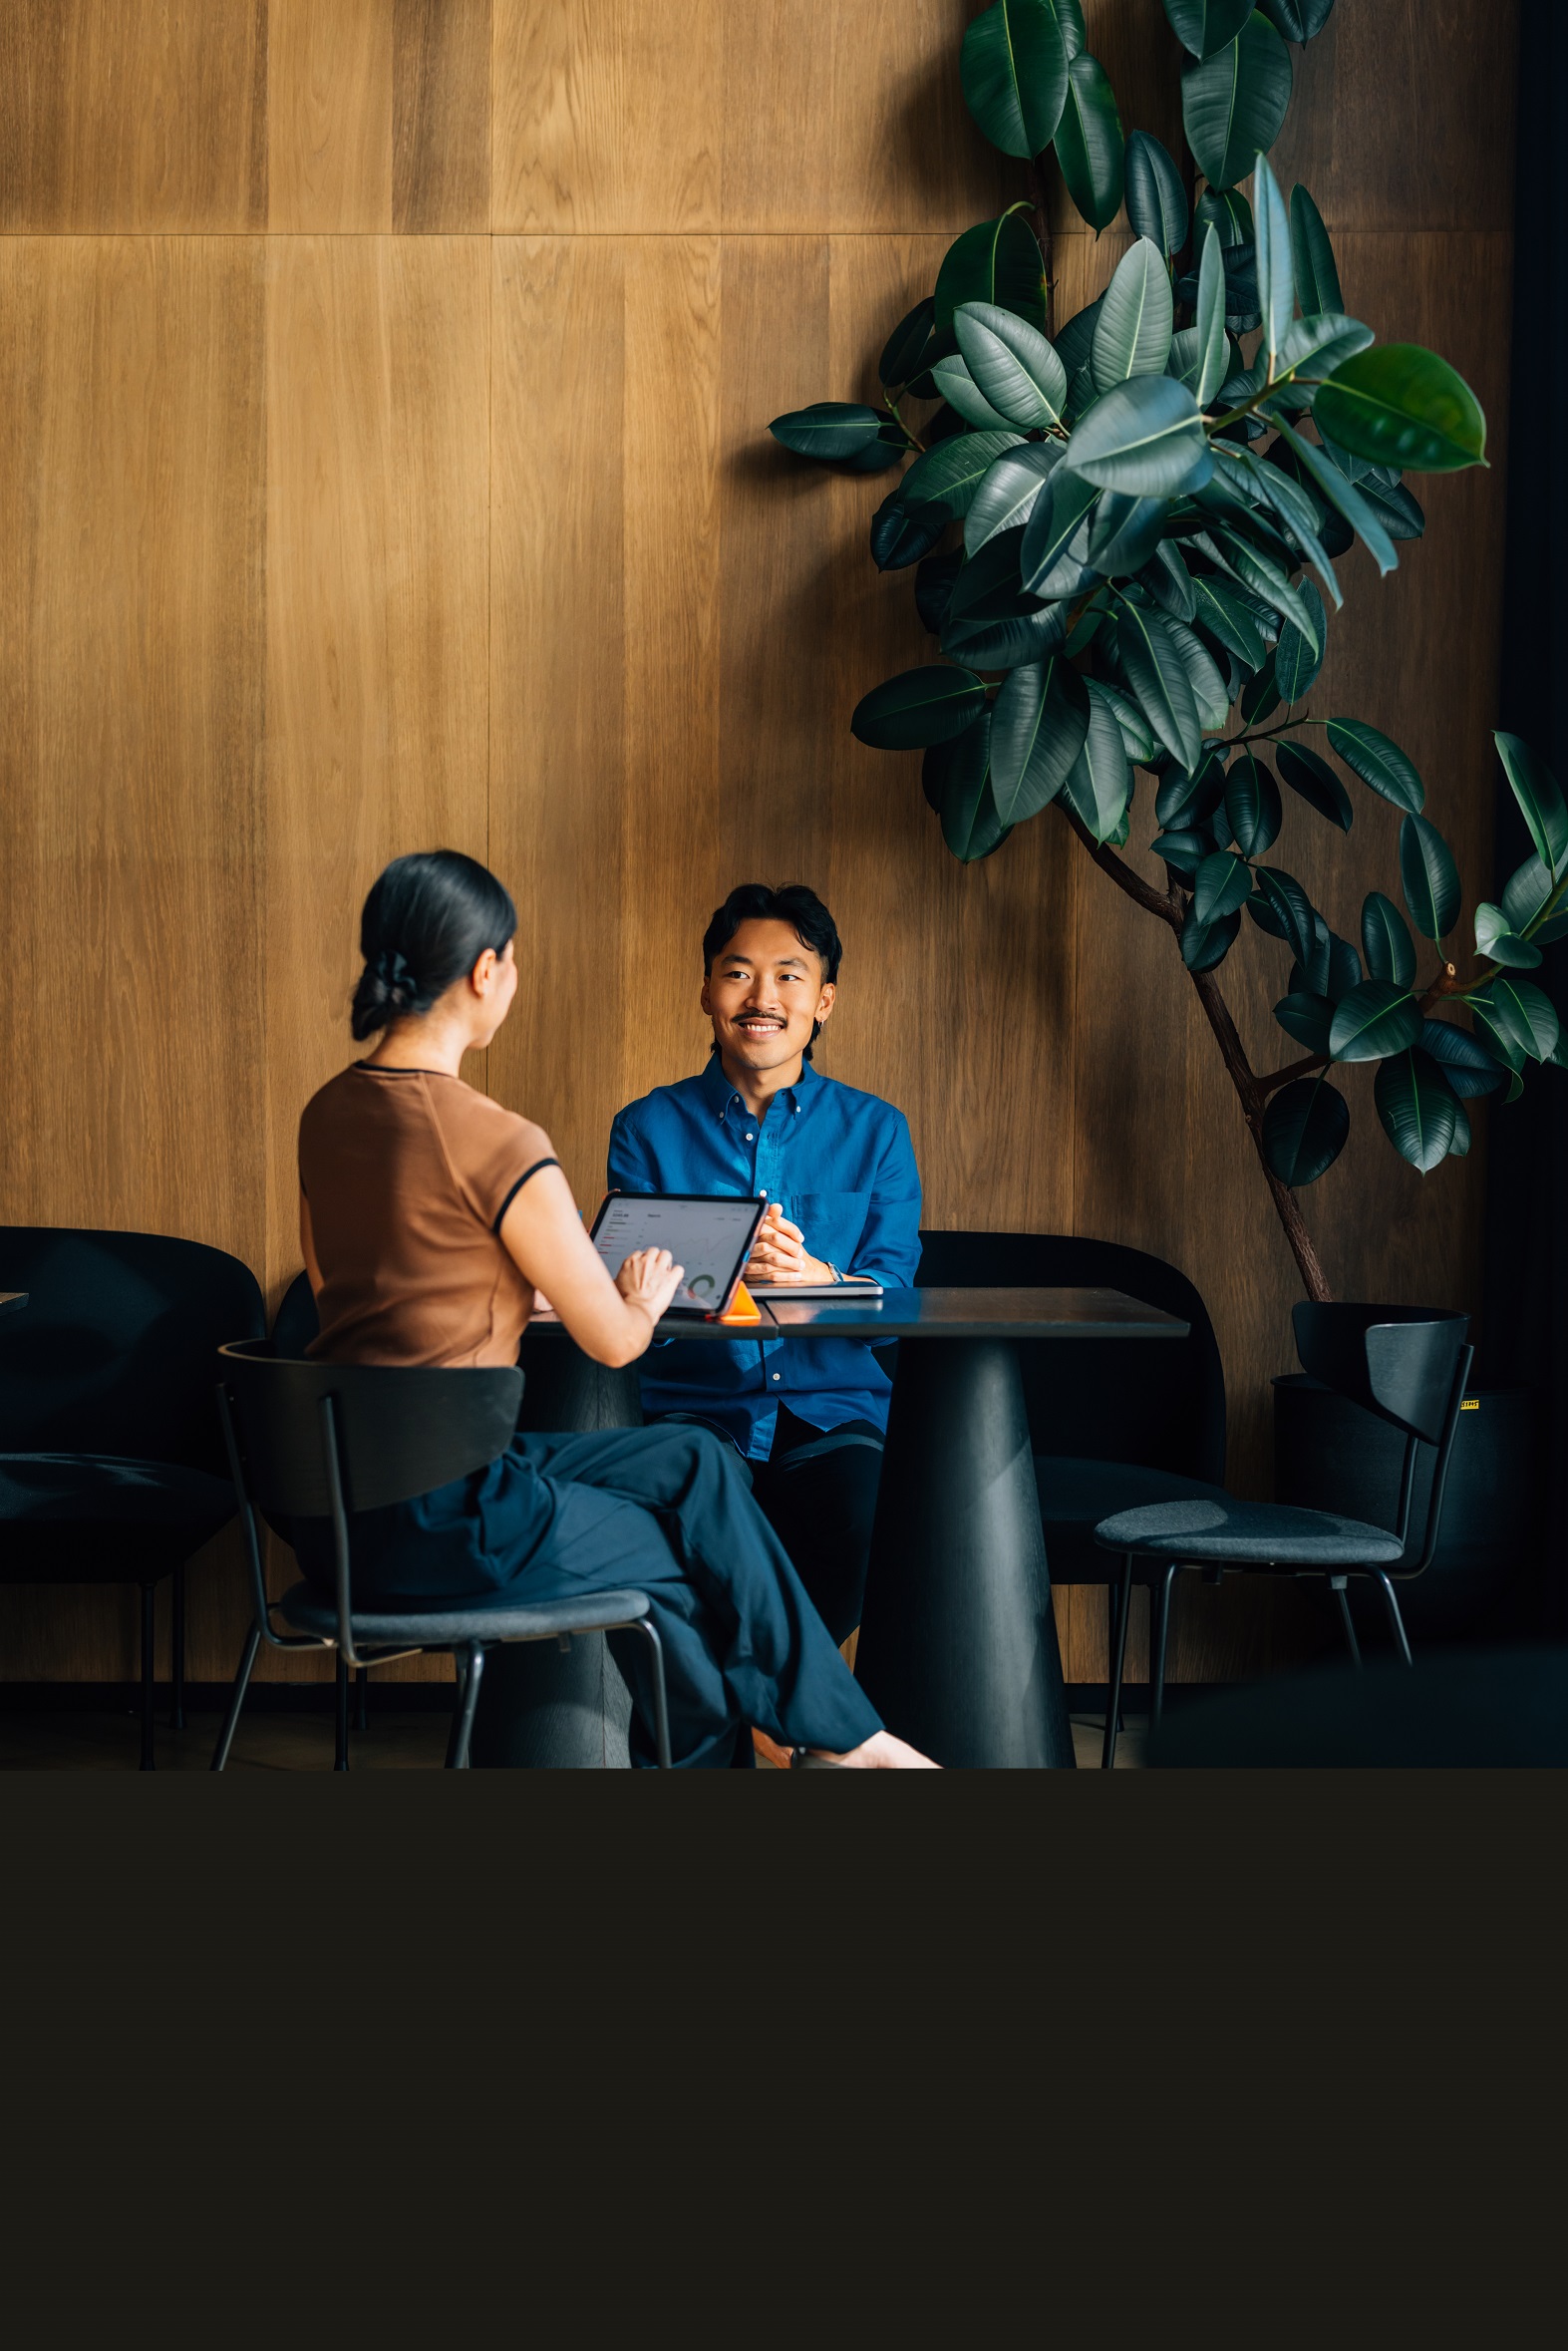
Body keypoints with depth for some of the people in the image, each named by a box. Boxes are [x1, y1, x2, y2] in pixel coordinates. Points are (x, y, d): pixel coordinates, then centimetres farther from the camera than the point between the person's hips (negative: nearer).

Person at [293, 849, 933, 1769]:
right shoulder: (501, 1146, -18)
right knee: (692, 1558, 16)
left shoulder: (326, 1115, 6)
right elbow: (614, 1340, -8)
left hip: (335, 1503, 8)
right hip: (437, 1520, -8)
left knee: (694, 1464, 17)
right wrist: (646, 1301, 17)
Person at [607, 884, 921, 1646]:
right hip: (695, 1409, -1)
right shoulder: (648, 1127, 10)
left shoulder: (876, 1131, 12)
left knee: (871, 1533, -32)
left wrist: (817, 1278, -22)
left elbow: (890, 1297, 2)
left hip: (835, 1412, 1)